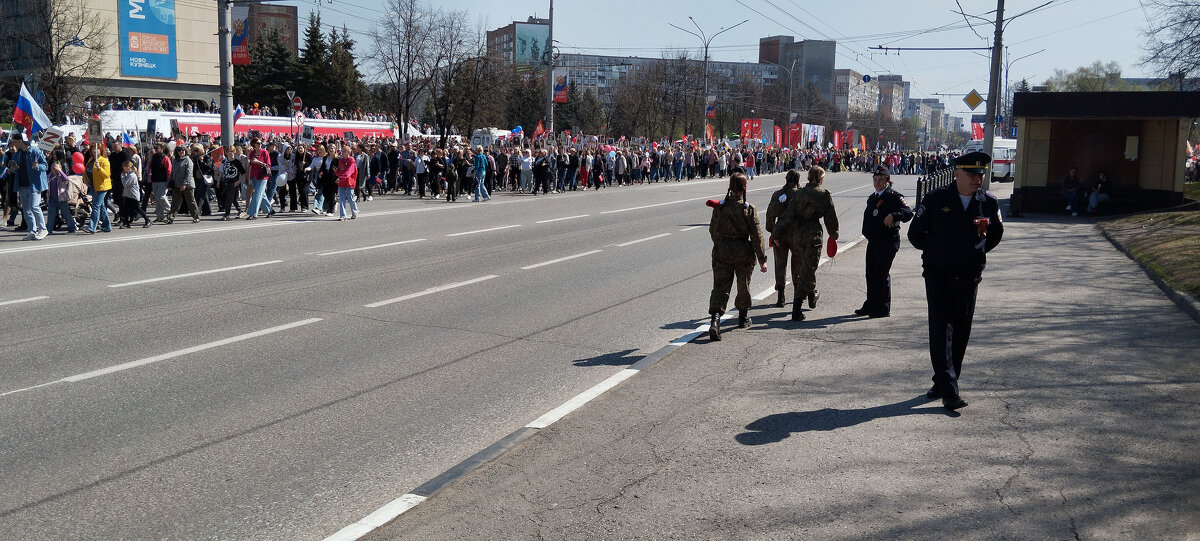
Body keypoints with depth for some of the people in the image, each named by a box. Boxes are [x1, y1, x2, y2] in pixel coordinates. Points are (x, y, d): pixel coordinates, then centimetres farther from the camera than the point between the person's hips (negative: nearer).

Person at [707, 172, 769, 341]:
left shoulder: (719, 207, -2)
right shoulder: (749, 209, -10)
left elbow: (713, 230, 7)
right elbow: (756, 236, -11)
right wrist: (762, 260, -7)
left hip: (722, 251, 1)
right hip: (743, 252, -1)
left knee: (720, 287, 1)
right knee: (743, 286, 19)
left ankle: (715, 319, -20)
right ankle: (743, 318, 35)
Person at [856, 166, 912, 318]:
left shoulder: (894, 196, -8)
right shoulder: (872, 198, 17)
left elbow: (908, 213, -21)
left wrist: (893, 215, -37)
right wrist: (867, 233, 14)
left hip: (888, 241, -8)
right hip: (872, 241, 8)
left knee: (882, 275, -4)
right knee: (871, 274, 12)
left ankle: (883, 309, 6)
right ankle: (870, 306, 23)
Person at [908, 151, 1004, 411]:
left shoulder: (988, 202, 2)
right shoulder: (936, 199, -6)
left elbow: (996, 233, 19)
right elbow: (915, 233, 4)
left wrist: (977, 251, 10)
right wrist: (935, 251, 5)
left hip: (969, 277, 3)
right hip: (938, 275, -3)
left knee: (960, 334, 6)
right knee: (942, 331, -9)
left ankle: (942, 383, 20)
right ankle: (949, 391, -10)